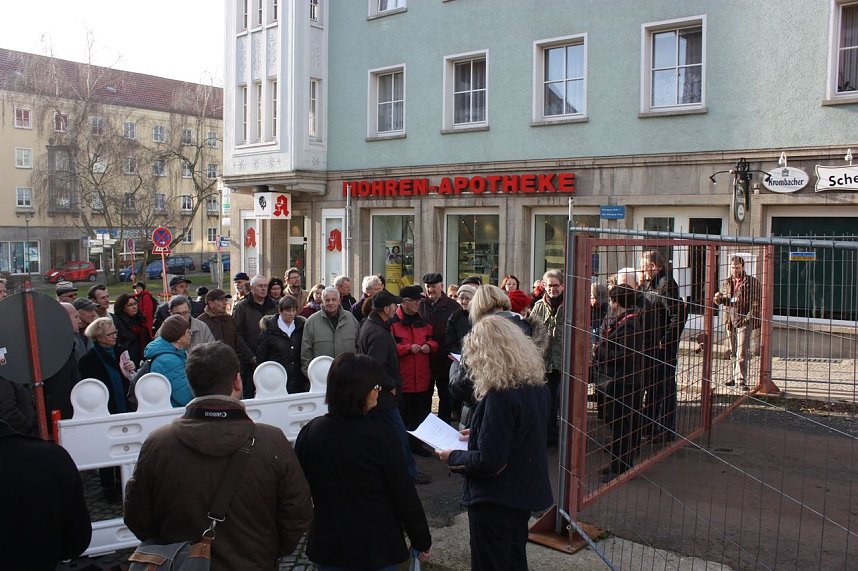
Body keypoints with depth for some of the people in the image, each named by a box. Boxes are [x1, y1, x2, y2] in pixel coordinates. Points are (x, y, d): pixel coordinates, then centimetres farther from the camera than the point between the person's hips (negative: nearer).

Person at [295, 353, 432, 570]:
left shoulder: (309, 432, -8)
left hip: (326, 546, 4)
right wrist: (422, 541, -1)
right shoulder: (380, 436, -21)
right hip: (376, 550, -4)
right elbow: (405, 494, -14)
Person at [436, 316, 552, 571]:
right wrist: (479, 434, 14)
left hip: (495, 501, -8)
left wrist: (454, 458, -10)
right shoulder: (538, 385, -1)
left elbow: (488, 462, -26)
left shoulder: (500, 395, -27)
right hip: (526, 492, 8)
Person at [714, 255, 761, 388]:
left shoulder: (752, 282, 0)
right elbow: (722, 300, 22)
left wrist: (750, 316, -14)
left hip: (744, 320, -5)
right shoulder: (727, 282, 14)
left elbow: (757, 302, -3)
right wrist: (718, 298, -2)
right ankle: (735, 376, 23)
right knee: (733, 351, 12)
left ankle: (742, 380, -9)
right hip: (730, 320, 5)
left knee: (742, 352, -10)